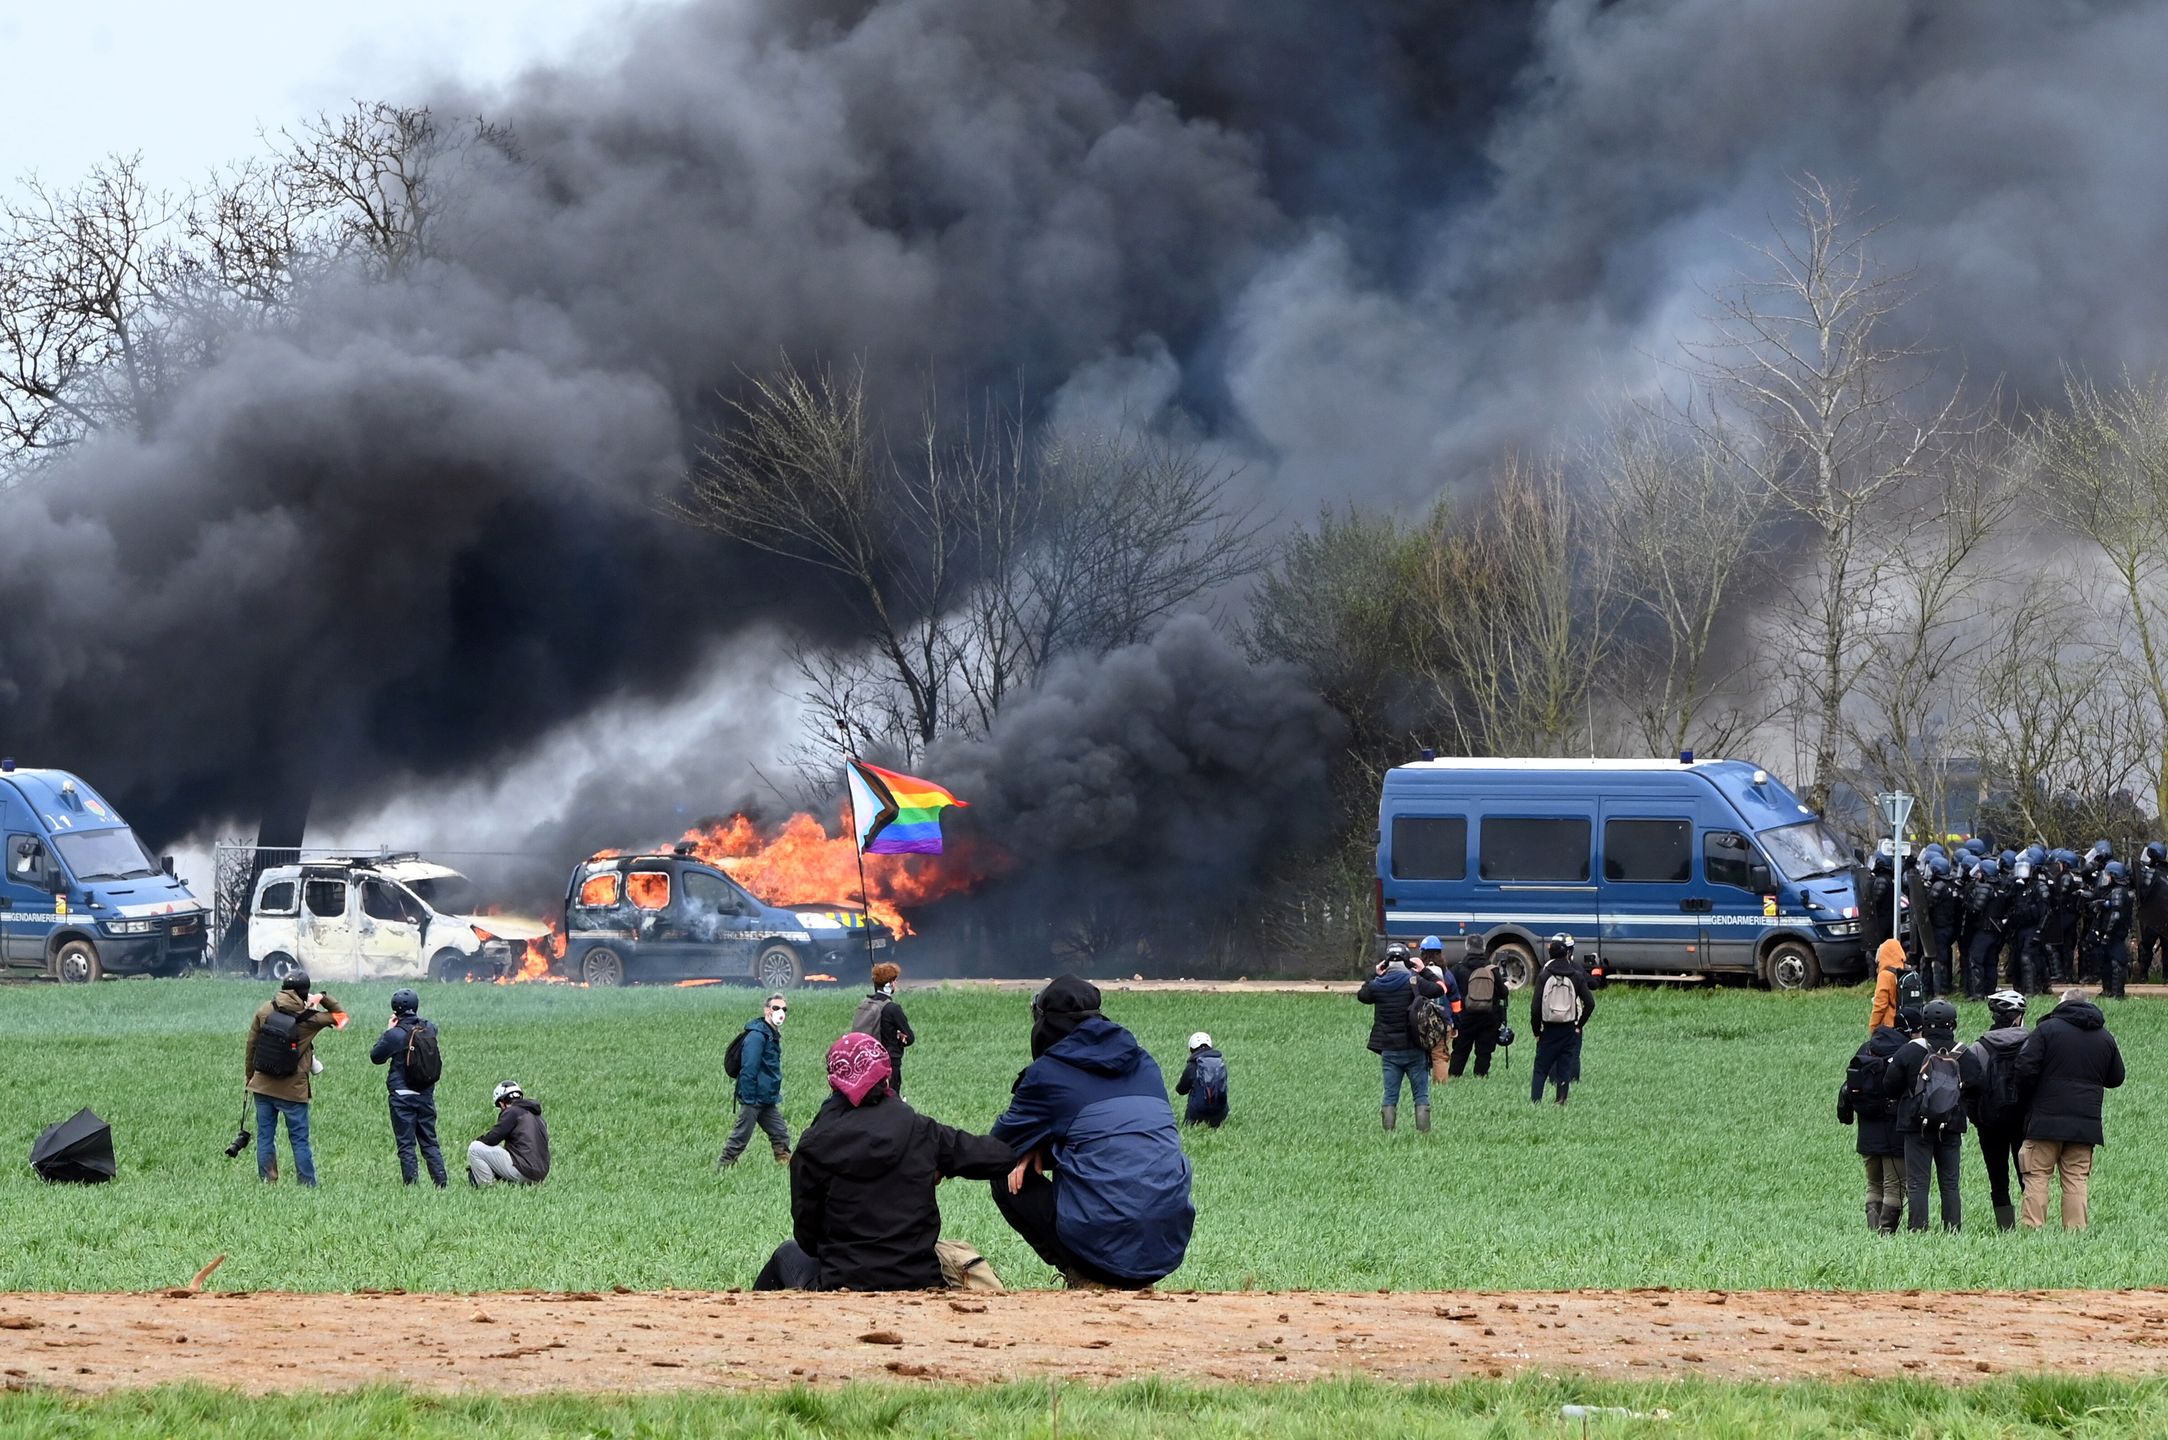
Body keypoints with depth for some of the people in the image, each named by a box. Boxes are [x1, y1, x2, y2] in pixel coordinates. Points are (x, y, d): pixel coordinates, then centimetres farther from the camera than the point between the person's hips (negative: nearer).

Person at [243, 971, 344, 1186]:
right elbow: (339, 1015, 4)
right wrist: (323, 999, -3)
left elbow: (251, 1045, 5)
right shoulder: (309, 1018, -11)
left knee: (265, 1137, 10)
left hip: (263, 1086, 3)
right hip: (293, 1090, -3)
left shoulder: (265, 1011, -3)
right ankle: (307, 1184, 5)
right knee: (299, 1140, 5)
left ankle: (268, 1182, 9)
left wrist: (248, 1075, 16)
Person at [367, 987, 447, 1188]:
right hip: (426, 1094, 5)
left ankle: (411, 1183, -3)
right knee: (429, 1142, 13)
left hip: (402, 1095, -4)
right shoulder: (430, 1029, -1)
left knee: (406, 1144, 1)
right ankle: (441, 1181, 7)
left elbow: (376, 1057, -2)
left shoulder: (395, 1034, -15)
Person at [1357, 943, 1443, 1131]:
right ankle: (1423, 1129, 1)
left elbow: (1361, 995, 18)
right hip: (1414, 1050, -2)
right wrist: (1424, 971, 12)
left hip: (1389, 1051, 2)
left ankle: (1388, 1130, 3)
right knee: (1421, 1094, 6)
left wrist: (1375, 976, 24)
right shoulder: (1414, 981, -10)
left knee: (1390, 1095, 8)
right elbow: (1439, 989, 2)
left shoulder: (1378, 985, -2)